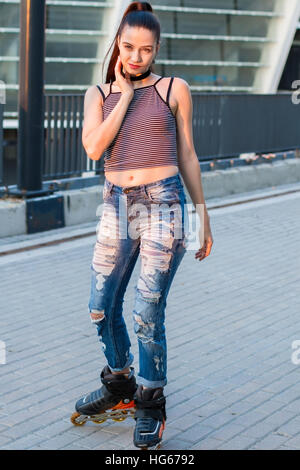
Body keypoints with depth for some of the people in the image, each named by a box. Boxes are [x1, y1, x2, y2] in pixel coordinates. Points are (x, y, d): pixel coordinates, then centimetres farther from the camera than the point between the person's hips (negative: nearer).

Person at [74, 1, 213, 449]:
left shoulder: (174, 89, 2)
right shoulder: (99, 93, 9)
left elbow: (186, 155, 7)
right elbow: (94, 147, -9)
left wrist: (203, 215, 8)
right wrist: (125, 94, -6)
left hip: (163, 205, -3)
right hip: (116, 206, 4)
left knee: (148, 316, -4)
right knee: (102, 309, 10)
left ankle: (151, 404, 17)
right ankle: (119, 386, 35)